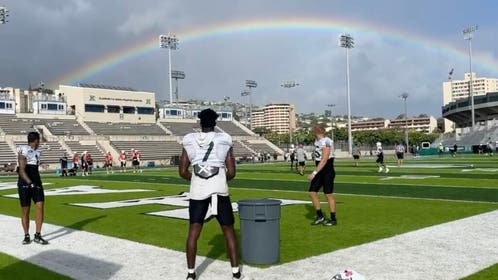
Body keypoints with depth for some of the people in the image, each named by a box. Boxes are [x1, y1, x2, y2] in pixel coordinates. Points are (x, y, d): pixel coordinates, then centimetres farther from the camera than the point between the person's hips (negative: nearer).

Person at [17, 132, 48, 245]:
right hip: (24, 184, -6)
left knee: (40, 207, -4)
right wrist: (30, 182, -28)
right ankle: (26, 236, 17)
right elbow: (22, 170, -18)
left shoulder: (37, 152, 12)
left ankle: (38, 235, 2)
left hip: (37, 183, 6)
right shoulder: (23, 151, -10)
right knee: (25, 211, 3)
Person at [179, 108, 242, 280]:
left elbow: (182, 172, 5)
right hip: (219, 189, -1)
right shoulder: (224, 140, 3)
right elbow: (231, 172, 1)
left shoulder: (189, 141, 5)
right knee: (228, 230, 10)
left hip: (198, 190, 1)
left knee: (193, 232, 9)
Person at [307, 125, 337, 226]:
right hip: (319, 172, 9)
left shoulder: (326, 142, -18)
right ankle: (320, 216, 18)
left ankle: (333, 219, 13)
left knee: (329, 195, 0)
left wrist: (314, 173, -25)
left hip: (327, 172, -9)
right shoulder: (317, 141, 11)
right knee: (312, 192, 6)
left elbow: (324, 160, -24)